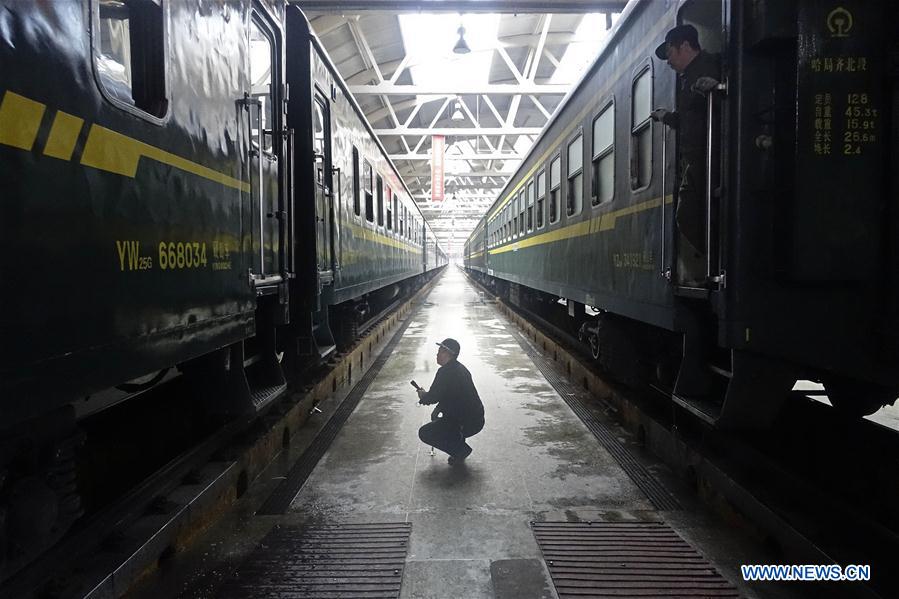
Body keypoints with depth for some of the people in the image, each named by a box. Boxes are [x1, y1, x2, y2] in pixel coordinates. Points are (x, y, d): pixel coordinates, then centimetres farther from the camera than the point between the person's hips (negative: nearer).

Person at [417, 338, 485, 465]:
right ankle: (459, 447, 22)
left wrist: (423, 396, 4)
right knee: (436, 416, 30)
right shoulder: (459, 368, 12)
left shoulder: (445, 372, -20)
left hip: (468, 423, -10)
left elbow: (434, 396, -18)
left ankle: (461, 450, -2)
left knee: (424, 433, -5)